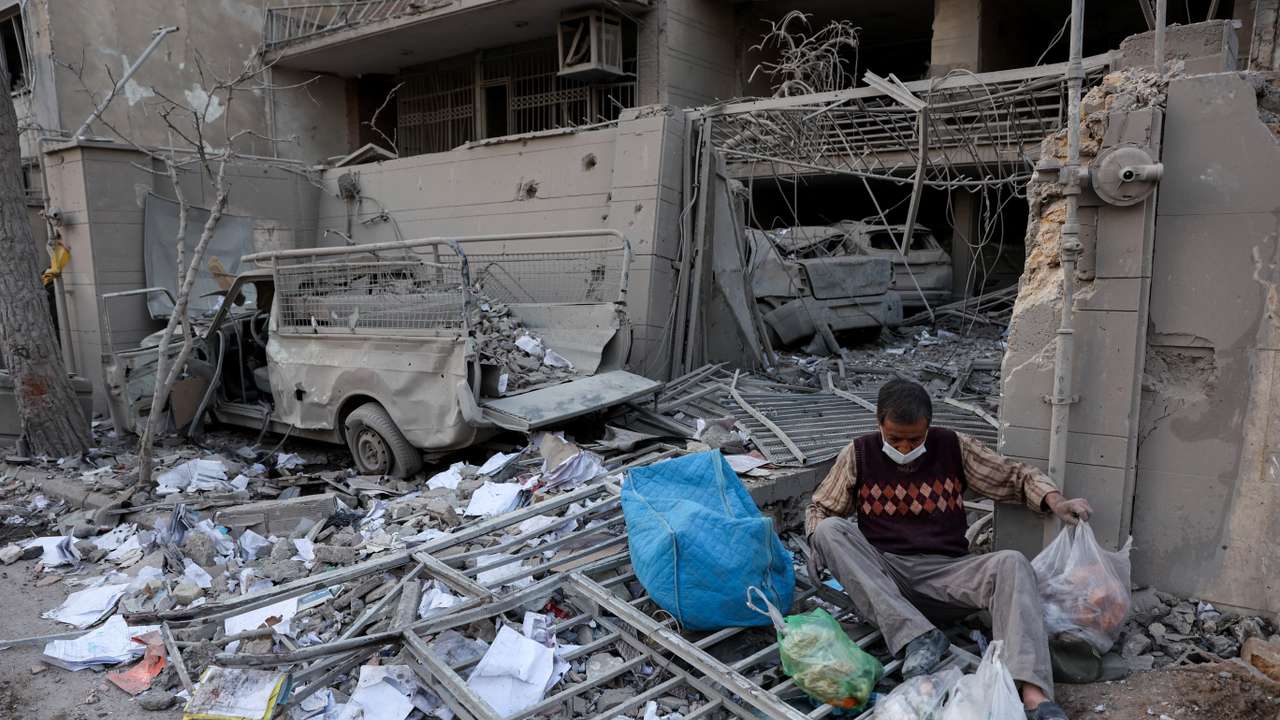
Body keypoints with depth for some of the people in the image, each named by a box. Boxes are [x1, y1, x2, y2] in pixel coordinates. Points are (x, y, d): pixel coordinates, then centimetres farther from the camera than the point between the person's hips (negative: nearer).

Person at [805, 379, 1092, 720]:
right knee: (830, 530, -27)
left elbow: (1014, 475, 9)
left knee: (1012, 563, -27)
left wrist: (1055, 501, -10)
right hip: (882, 576, 0)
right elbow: (820, 508, 9)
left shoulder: (954, 447, 3)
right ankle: (917, 636, -33)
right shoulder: (859, 454, 2)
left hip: (946, 573, 1)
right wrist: (820, 544, -13)